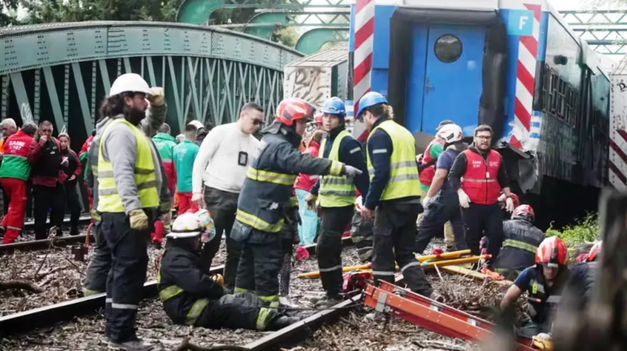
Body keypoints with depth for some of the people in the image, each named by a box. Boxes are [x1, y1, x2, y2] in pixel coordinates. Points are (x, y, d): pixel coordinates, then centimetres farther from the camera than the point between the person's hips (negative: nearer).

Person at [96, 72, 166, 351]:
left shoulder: (130, 129, 19)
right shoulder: (121, 131, -15)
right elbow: (123, 174, -26)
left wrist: (158, 103, 24)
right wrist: (134, 209, -35)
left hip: (129, 215, 11)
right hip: (126, 215, -11)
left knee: (122, 270, 15)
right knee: (130, 271, -9)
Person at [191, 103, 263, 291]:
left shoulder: (255, 144, 12)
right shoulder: (220, 132, -4)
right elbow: (201, 160, -5)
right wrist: (197, 190, -13)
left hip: (241, 198, 6)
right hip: (216, 195, -6)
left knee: (237, 247, 8)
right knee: (211, 244, -5)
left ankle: (231, 288, 17)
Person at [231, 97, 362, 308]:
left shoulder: (276, 142, 14)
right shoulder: (278, 146, -20)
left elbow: (283, 181, 21)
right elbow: (305, 164, -34)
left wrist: (291, 207, 17)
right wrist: (342, 169, -38)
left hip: (254, 213, 11)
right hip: (261, 215, -11)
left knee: (250, 259, 16)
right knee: (269, 260, -6)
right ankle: (268, 303, -3)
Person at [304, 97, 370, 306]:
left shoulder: (347, 142, -15)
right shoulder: (326, 140, 12)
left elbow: (361, 174, -19)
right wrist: (314, 193, 24)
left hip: (341, 205, -9)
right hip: (327, 203, 9)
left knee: (324, 248, -12)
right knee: (331, 249, 13)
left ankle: (333, 293, -4)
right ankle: (334, 292, 20)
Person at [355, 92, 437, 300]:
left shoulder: (379, 135, -10)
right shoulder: (404, 132, 17)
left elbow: (381, 174, -19)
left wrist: (369, 203, -11)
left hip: (392, 202, -8)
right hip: (411, 200, 8)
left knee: (383, 253, 2)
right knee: (405, 252, 13)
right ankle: (425, 293, -1)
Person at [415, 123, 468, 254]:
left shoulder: (445, 156, -9)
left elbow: (440, 176, -21)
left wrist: (428, 196, -18)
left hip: (446, 199, -7)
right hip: (462, 199, 7)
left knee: (424, 229, 1)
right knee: (461, 234, 7)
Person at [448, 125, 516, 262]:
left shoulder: (497, 157, 12)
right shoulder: (465, 156, -4)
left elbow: (503, 179, 21)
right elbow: (453, 176, -6)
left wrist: (508, 196, 12)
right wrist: (460, 193, -18)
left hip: (492, 205, 4)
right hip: (472, 205, -4)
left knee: (496, 235, -2)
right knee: (473, 238, 2)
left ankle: (490, 264, 8)